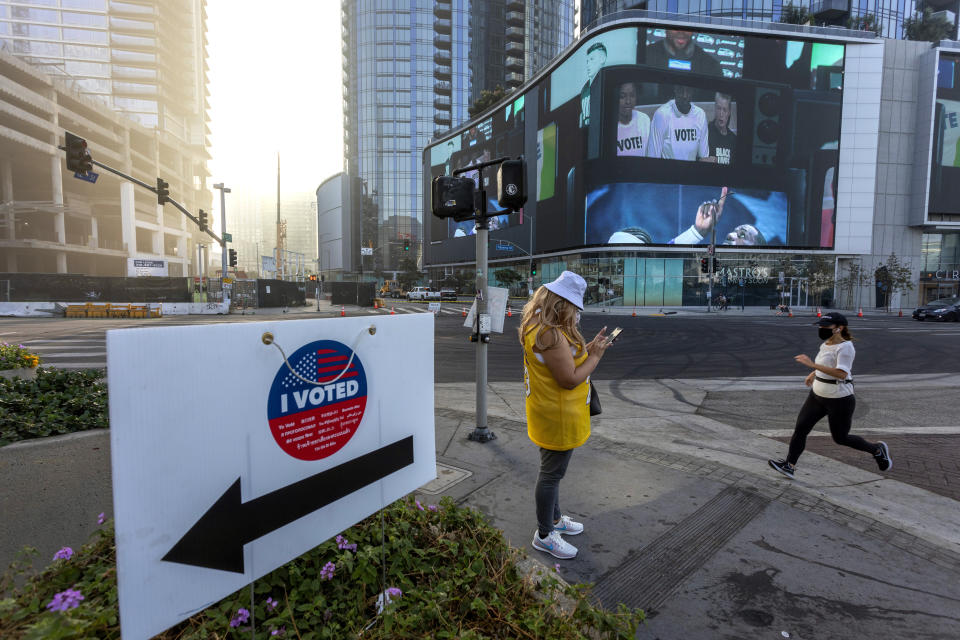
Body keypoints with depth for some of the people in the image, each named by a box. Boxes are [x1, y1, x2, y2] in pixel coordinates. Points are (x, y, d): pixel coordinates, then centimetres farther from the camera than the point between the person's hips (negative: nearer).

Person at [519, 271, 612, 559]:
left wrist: (589, 348, 5)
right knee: (551, 474, 6)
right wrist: (595, 356, -16)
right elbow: (570, 379, -27)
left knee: (552, 470, 24)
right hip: (558, 417, -11)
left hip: (551, 413, 11)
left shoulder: (538, 326, 5)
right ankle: (544, 535, 24)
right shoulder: (551, 335, -28)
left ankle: (554, 518, 44)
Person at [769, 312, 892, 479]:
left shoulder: (845, 347, -20)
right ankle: (789, 465, -1)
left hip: (839, 401, -8)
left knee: (840, 438, 10)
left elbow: (842, 373, -34)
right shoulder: (826, 344, 6)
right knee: (800, 428, -2)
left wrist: (812, 364, -40)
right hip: (817, 396, 8)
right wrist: (813, 374, 31)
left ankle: (877, 449, 36)